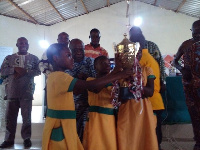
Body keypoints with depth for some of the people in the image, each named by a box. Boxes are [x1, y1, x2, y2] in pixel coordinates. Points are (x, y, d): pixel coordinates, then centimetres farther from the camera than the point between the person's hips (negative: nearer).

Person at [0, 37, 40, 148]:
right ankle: (9, 139, 16)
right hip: (12, 90, 2)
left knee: (26, 115, 3)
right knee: (11, 115, 6)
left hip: (27, 91, -2)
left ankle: (27, 138, 14)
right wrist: (15, 69, -12)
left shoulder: (34, 58, 9)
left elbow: (38, 71, -1)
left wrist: (25, 71, -16)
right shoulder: (9, 58, 13)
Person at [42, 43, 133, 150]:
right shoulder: (59, 76, -19)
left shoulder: (55, 76, 12)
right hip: (59, 127, -9)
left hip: (63, 126, 9)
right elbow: (89, 85, -30)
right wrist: (117, 76, -20)